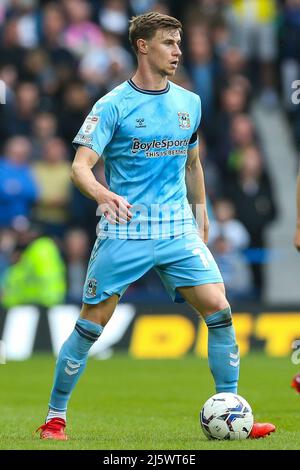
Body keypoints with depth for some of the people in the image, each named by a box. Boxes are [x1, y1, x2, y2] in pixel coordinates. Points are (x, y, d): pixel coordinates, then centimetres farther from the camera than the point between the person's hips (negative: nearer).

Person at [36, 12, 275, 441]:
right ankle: (55, 417, 13)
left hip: (178, 229, 4)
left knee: (219, 310, -9)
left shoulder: (189, 103, 11)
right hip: (124, 232, -4)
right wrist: (104, 195, -32)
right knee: (91, 325, -1)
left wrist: (200, 216, 23)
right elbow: (80, 166, -13)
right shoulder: (113, 105, -5)